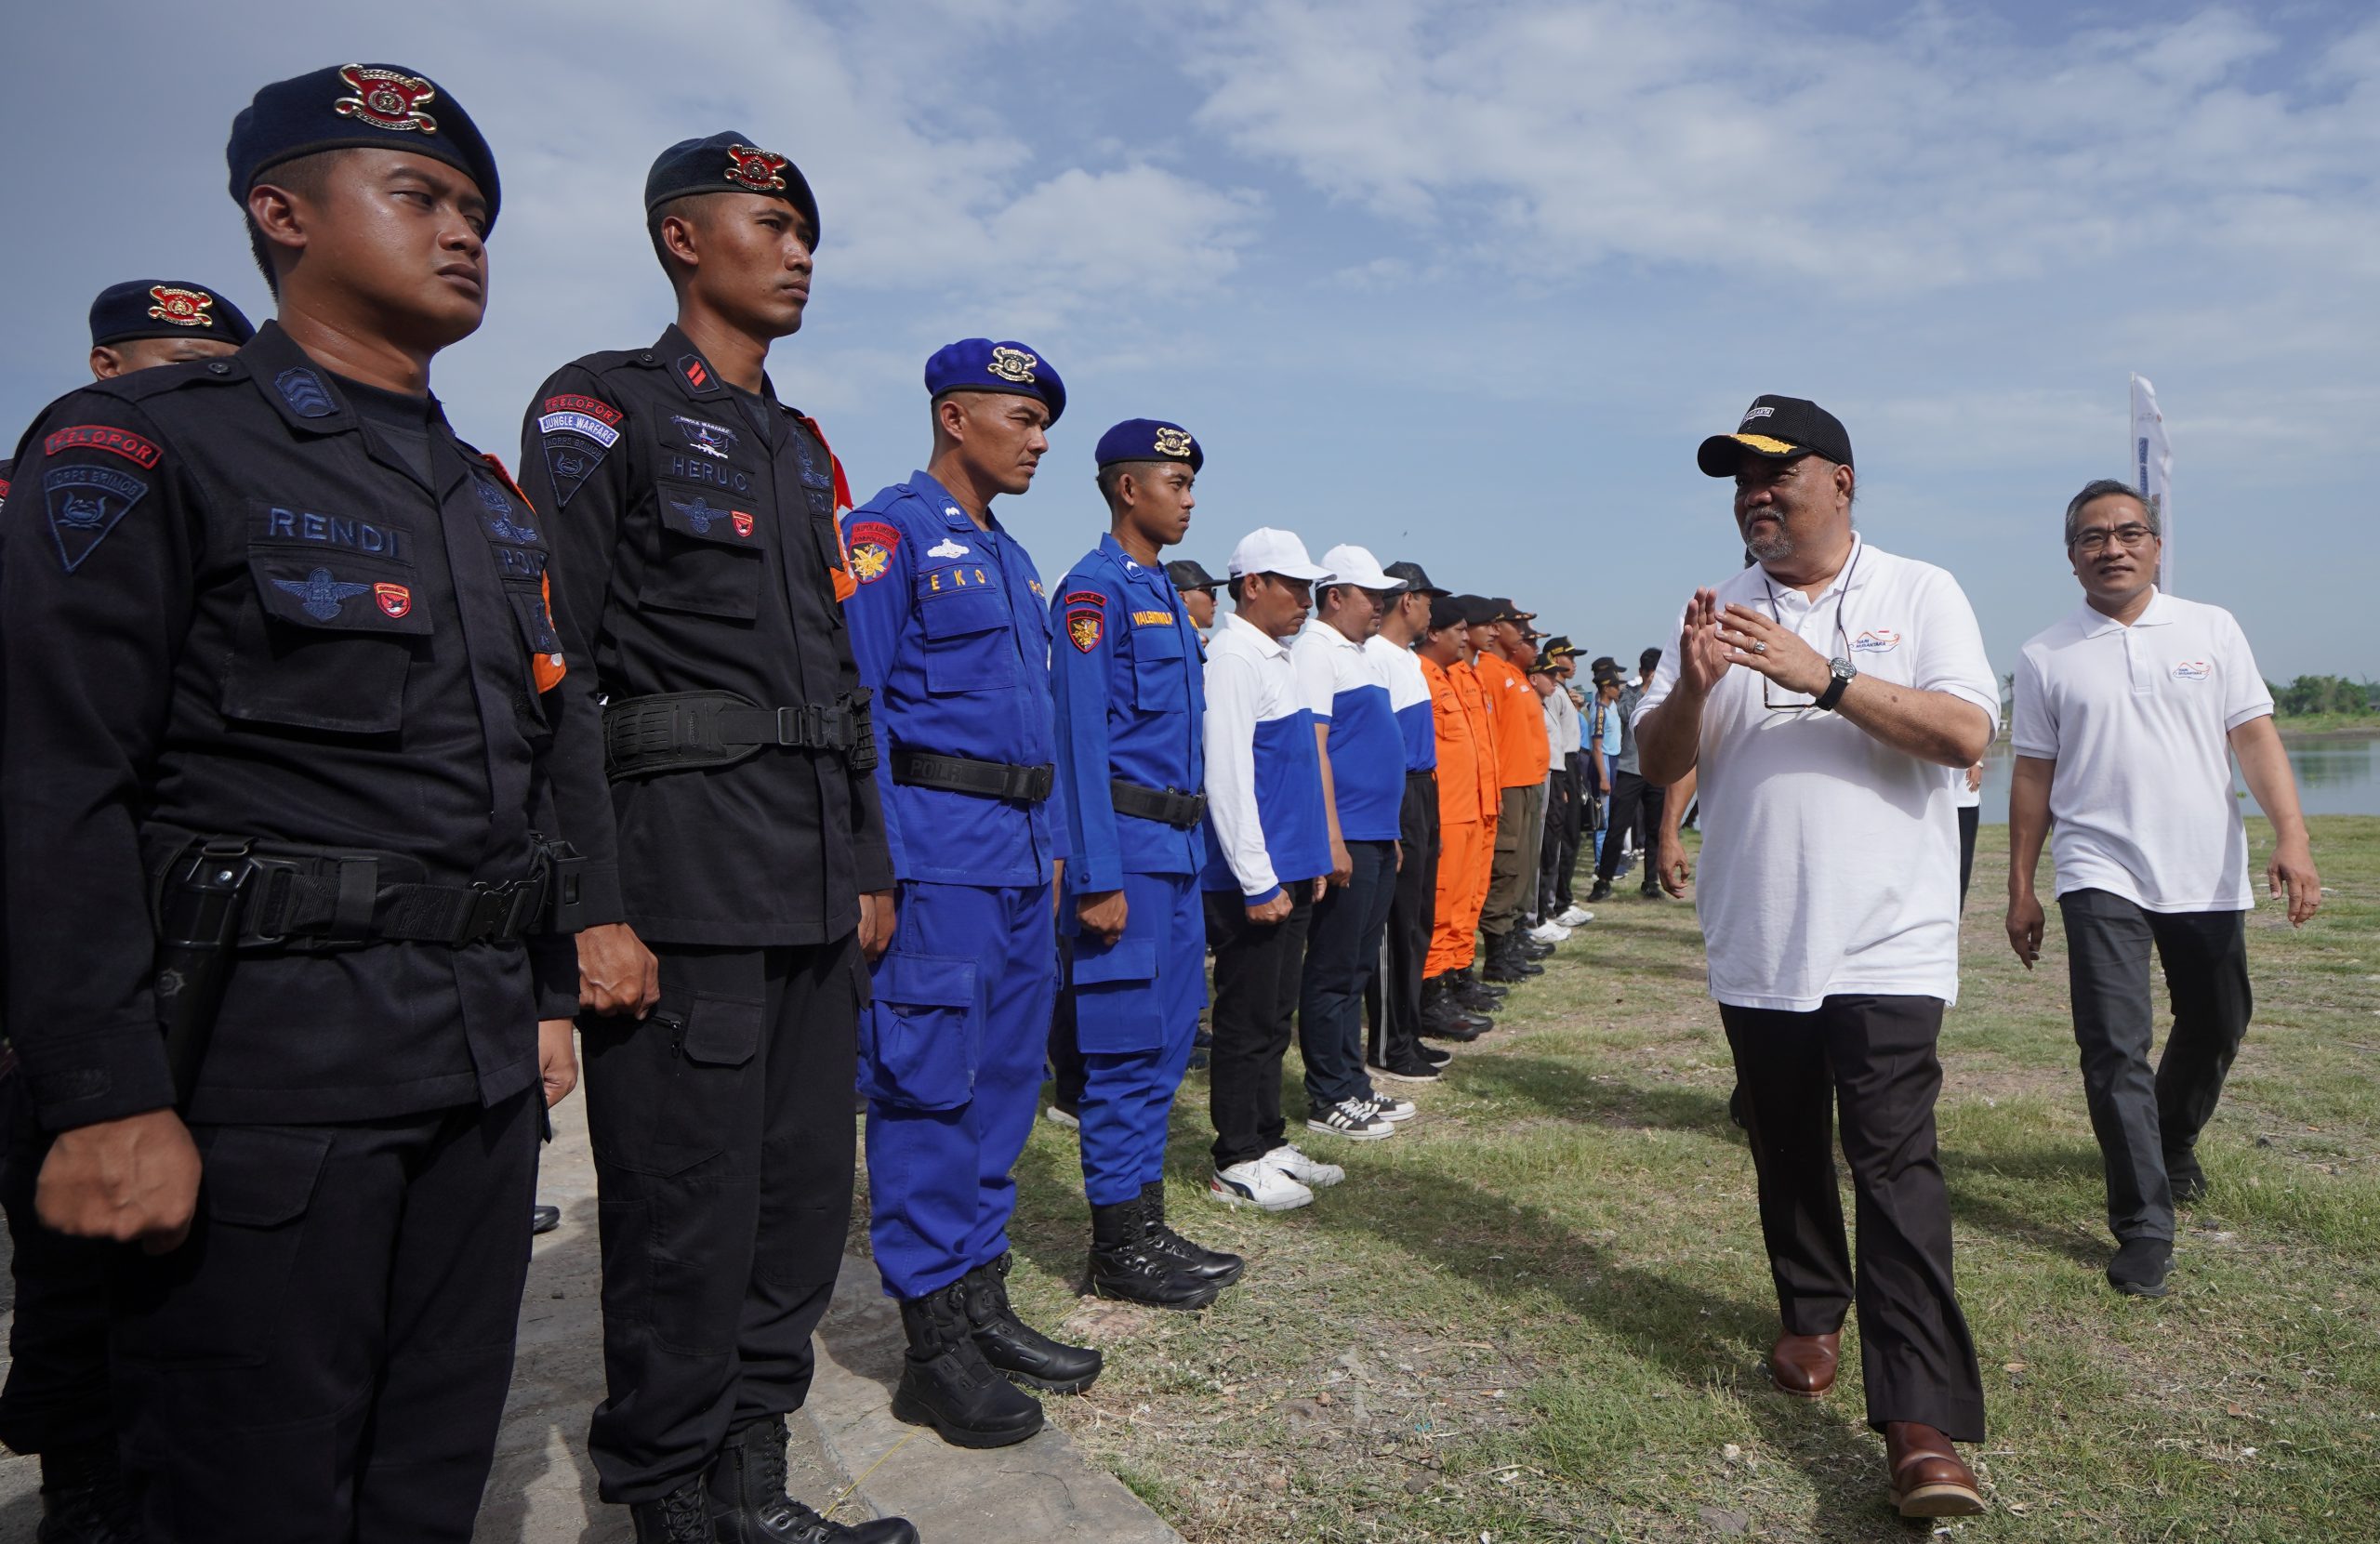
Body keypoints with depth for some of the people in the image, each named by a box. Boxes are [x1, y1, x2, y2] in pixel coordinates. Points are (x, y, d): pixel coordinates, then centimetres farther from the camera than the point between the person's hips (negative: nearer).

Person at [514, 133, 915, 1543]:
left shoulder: (807, 451, 20)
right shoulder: (601, 409, -2)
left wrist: (871, 871, 15)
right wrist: (591, 910, -18)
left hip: (818, 890, 8)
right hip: (683, 876, -7)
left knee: (805, 1199, 13)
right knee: (684, 1215, 0)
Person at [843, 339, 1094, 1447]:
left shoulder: (1012, 558, 20)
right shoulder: (888, 534, -6)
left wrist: (1054, 846, 17)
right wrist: (875, 867, -18)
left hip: (1020, 857, 9)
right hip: (937, 848, -9)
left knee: (1003, 1081, 13)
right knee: (927, 1088, -2)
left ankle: (983, 1304, 26)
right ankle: (934, 1350, 10)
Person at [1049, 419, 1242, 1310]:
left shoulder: (1165, 593, 18)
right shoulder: (1095, 590, -10)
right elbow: (1081, 739, -17)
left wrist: (1189, 848, 16)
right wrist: (1098, 879, -20)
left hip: (1177, 850, 9)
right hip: (1127, 843, -9)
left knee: (1165, 1041, 14)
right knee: (1125, 1046, -2)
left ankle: (1146, 1225, 25)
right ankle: (1118, 1246, 10)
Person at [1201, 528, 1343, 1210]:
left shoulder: (1277, 658, 15)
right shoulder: (1231, 659, -15)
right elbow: (1226, 775, -20)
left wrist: (1311, 861, 19)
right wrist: (1258, 883, -20)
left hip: (1289, 872, 9)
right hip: (1255, 879, -9)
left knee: (1273, 1016, 16)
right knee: (1248, 1022, 0)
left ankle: (1268, 1144, 28)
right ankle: (1237, 1165, 12)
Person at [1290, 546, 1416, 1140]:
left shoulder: (1357, 655, 18)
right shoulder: (1315, 651, -10)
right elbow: (1312, 747, -18)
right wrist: (1333, 839, -22)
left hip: (1376, 838, 10)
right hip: (1345, 839, -10)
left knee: (1358, 968, 15)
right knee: (1333, 971, -1)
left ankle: (1352, 1085, 24)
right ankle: (1329, 1098, 8)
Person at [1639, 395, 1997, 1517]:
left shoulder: (1919, 594, 1)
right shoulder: (1721, 613, 9)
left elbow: (1967, 733, -13)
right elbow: (1657, 763, 4)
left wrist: (1823, 676, -21)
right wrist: (1693, 688, -16)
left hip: (1885, 940, -3)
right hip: (1756, 940, 4)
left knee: (1894, 1163, -8)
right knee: (1786, 1150, 15)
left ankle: (1924, 1425, -6)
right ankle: (1811, 1317, 34)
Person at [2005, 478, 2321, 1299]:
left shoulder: (2212, 629, 5)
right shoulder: (2045, 658, 2)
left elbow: (2255, 737, 1)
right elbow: (2033, 777, 5)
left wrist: (2291, 835, -12)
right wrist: (2020, 888, 4)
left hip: (2208, 875, 3)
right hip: (2101, 875, -2)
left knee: (2216, 1028, 17)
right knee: (2115, 1048, -10)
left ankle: (2173, 1144, 45)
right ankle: (2144, 1229, -3)